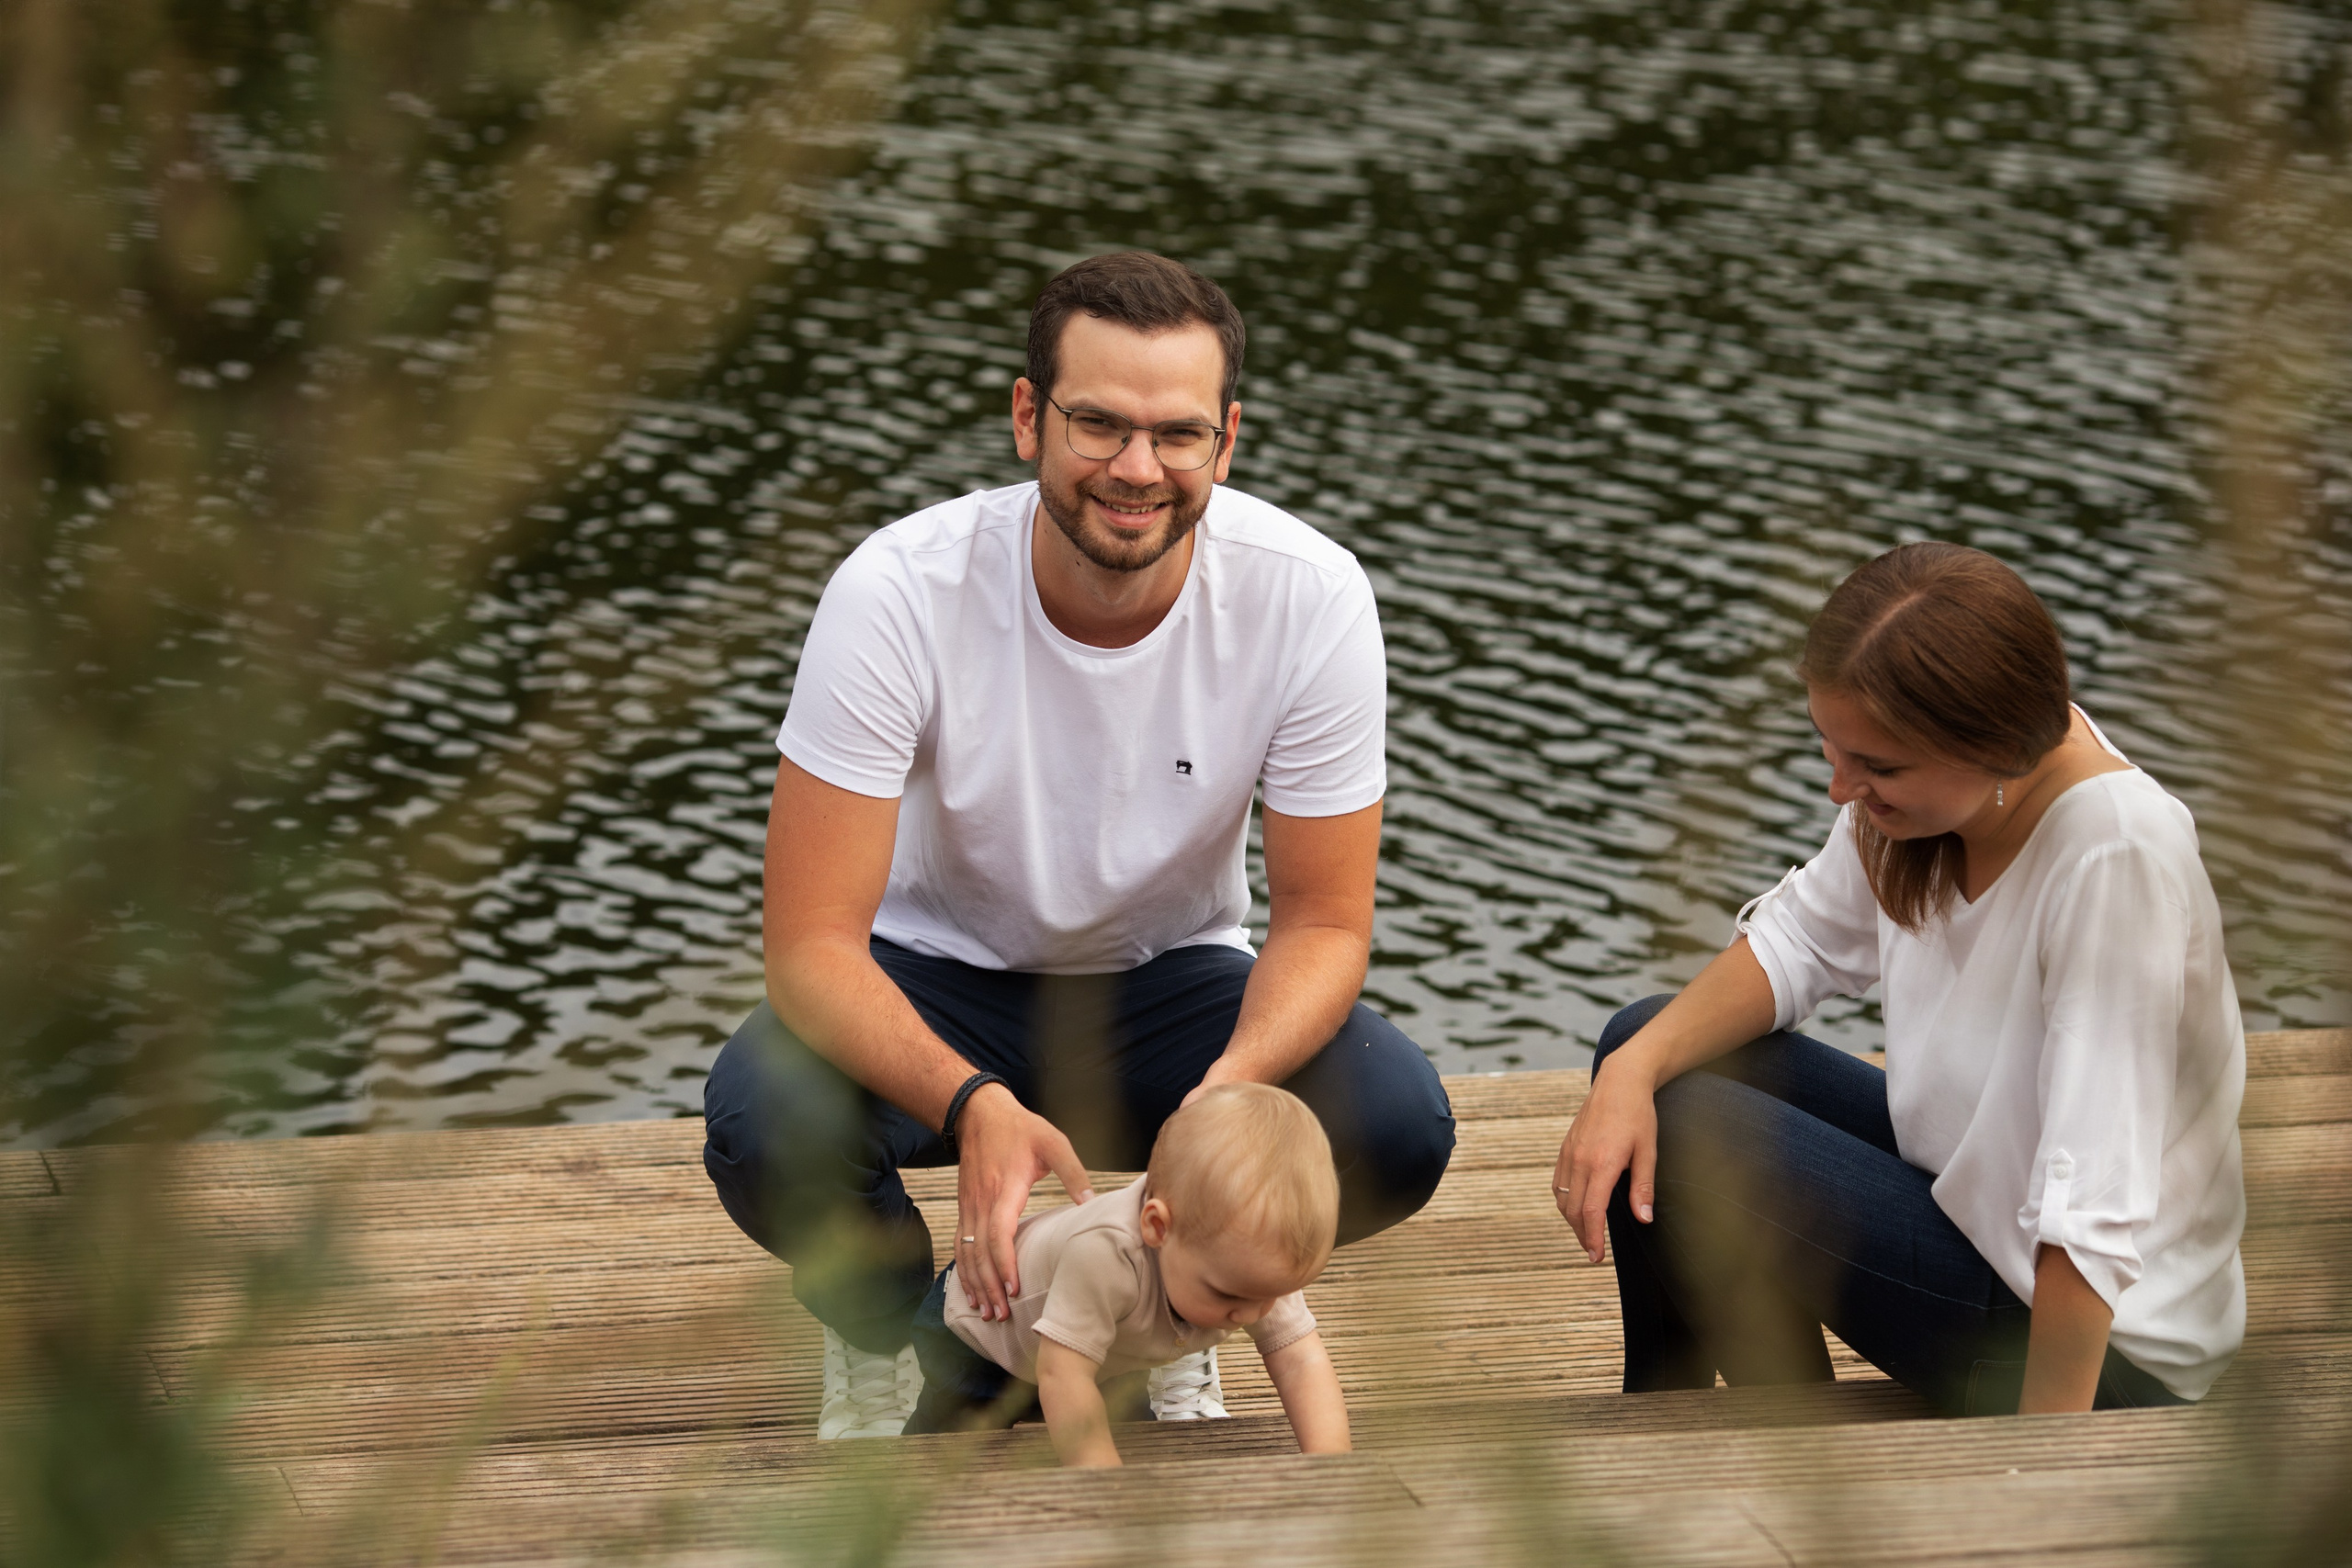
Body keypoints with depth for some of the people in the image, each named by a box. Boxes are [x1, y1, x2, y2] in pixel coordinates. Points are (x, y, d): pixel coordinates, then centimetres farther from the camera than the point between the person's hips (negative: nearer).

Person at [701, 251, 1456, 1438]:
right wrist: (974, 1103, -46)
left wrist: (1227, 1091, -37)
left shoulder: (1310, 597, -22)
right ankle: (882, 1328, 3)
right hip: (939, 986, -1)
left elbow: (1324, 921, -15)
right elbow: (809, 939, -27)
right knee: (762, 1120, -34)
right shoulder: (899, 593, -27)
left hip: (1170, 982, 2)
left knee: (1397, 1126, -27)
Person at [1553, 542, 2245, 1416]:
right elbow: (1804, 941, 4)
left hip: (2105, 1345, -8)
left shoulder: (2117, 858, -33)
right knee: (1647, 1043, 8)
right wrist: (1635, 1069, -13)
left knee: (1683, 1143, -18)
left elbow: (2093, 1216, -32)